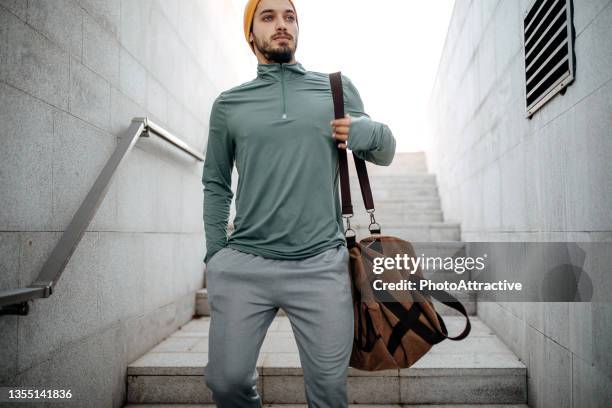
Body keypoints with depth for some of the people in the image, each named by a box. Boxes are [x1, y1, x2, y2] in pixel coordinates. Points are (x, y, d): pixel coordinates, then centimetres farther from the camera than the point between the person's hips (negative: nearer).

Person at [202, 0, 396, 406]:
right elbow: (216, 185, 15)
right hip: (242, 265, 1)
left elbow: (384, 154, 15)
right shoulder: (228, 104, 10)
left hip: (322, 265, 0)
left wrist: (370, 131, -7)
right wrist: (215, 254, 8)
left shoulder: (338, 87, 10)